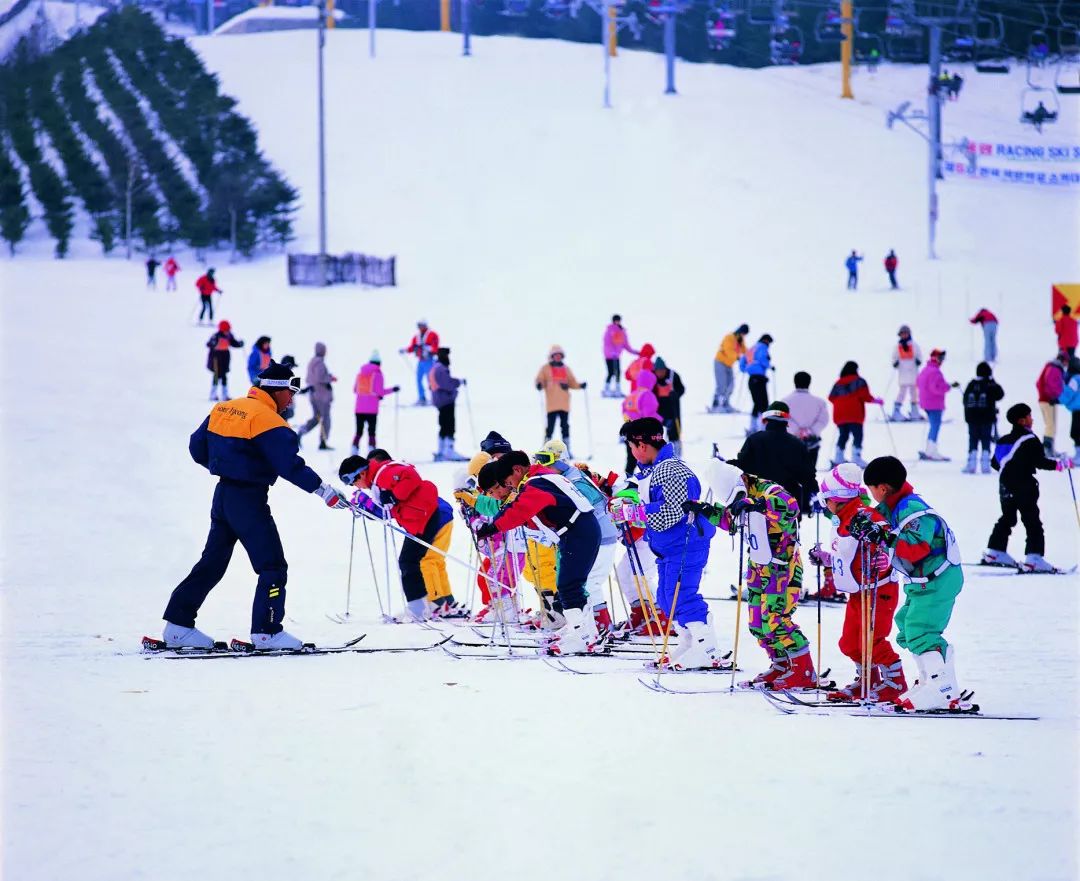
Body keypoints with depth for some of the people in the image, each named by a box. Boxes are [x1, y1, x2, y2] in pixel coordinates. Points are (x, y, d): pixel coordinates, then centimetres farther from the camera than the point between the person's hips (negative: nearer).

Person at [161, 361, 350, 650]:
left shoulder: (223, 409, 8)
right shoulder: (267, 419, -16)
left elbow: (197, 447, 15)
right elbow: (289, 464, -22)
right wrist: (322, 489, -17)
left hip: (223, 494, 8)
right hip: (249, 499, -8)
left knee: (212, 563, 14)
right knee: (273, 567, 0)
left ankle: (178, 626, 13)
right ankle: (267, 631, -3)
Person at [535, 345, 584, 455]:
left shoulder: (566, 369, 16)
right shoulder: (546, 369, 5)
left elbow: (572, 383, 17)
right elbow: (540, 380, -2)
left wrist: (580, 385, -1)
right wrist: (539, 385, -23)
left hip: (564, 403, 3)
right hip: (551, 403, -3)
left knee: (565, 426, 4)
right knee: (550, 426, -5)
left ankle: (566, 449, 9)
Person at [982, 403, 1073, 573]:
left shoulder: (1004, 440, 10)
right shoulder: (1029, 440, -15)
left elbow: (995, 463, 16)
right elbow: (1040, 462, -19)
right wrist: (1061, 464, -6)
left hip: (1006, 487, 8)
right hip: (1024, 487, -8)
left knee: (1007, 519, 22)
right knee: (1032, 523, -6)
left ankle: (995, 553, 27)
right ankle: (1033, 558, -15)